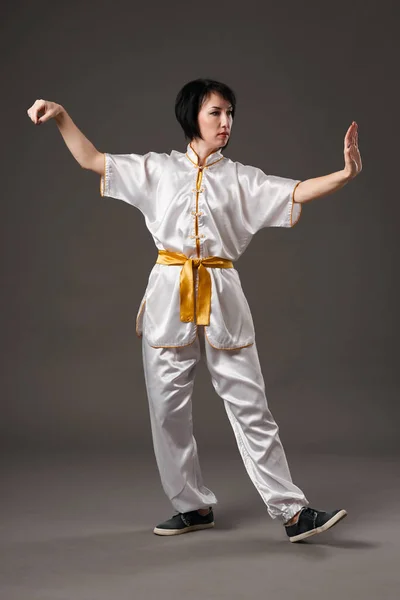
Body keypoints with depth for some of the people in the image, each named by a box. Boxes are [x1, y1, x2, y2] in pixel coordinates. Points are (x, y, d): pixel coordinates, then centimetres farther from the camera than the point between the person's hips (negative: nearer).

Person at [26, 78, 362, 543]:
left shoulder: (241, 178, 8)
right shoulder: (157, 169, 9)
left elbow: (297, 192, -4)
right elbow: (92, 160, 10)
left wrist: (345, 174, -20)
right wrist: (61, 117, -2)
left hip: (222, 299, -1)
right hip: (169, 296, 1)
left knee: (250, 407, -1)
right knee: (168, 409, 5)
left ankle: (292, 512, 4)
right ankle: (193, 507, 22)